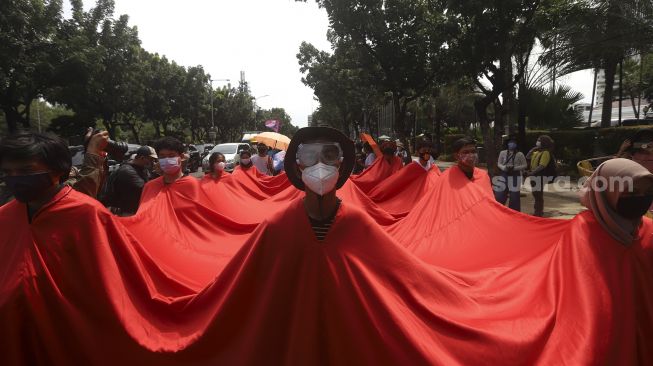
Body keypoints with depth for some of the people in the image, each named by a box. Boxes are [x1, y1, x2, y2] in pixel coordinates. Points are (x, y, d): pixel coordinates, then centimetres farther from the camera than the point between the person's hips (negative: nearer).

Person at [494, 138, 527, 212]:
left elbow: (525, 165, 0)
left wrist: (514, 167, -14)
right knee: (500, 195, 2)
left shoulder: (520, 154, -2)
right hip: (504, 175, 2)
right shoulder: (503, 153, 5)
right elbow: (499, 164, 8)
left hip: (515, 176, -2)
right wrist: (504, 167, -13)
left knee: (514, 196, 0)